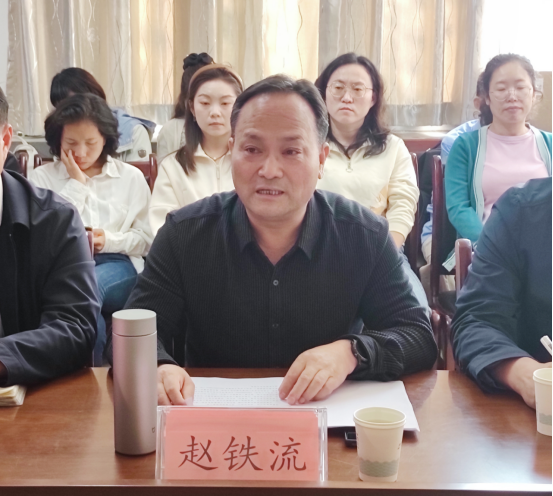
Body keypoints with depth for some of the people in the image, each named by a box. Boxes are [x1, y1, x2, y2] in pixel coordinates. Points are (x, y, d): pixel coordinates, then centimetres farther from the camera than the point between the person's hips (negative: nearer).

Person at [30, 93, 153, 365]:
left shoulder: (131, 177, 14)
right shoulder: (42, 177, 13)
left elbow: (145, 240, 12)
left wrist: (110, 240, -8)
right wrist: (76, 184, 1)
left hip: (118, 264, 1)